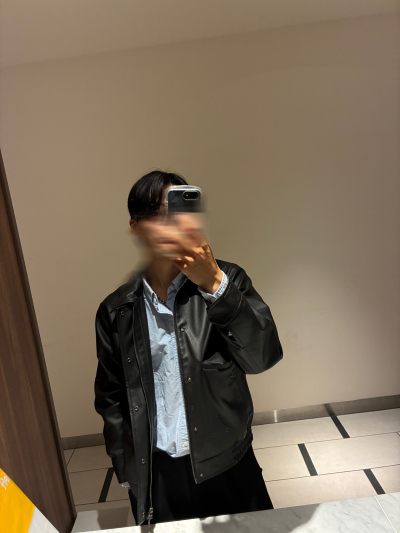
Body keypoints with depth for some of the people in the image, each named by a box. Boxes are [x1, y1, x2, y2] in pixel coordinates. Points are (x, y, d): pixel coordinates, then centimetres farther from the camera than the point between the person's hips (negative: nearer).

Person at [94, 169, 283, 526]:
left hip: (226, 468, 0)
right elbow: (110, 398, 5)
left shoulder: (227, 280, -10)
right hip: (155, 475, 1)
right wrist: (127, 470, 4)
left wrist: (214, 284, -31)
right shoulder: (115, 311, -5)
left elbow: (264, 356, -21)